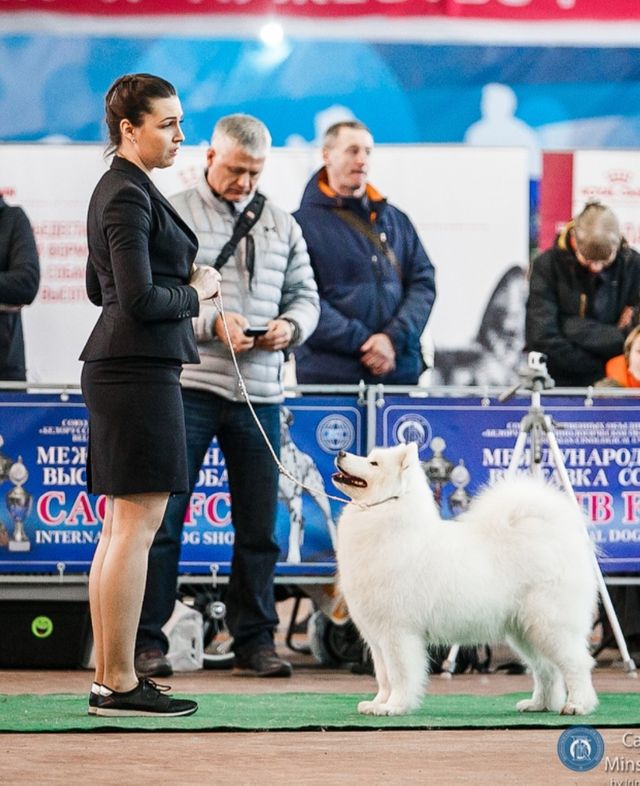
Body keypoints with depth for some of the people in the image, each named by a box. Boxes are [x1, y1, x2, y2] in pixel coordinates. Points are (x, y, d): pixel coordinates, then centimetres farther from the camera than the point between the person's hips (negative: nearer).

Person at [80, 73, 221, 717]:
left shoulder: (119, 189, 17)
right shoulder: (128, 196, -14)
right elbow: (140, 299, -20)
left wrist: (176, 280, 12)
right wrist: (195, 293, -4)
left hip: (116, 369, 11)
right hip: (139, 369, -11)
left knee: (120, 528, 12)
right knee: (137, 526, -8)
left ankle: (106, 677, 15)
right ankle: (119, 684, -6)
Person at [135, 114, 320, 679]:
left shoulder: (281, 225, 16)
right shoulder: (175, 215, 1)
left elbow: (304, 294, 19)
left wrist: (291, 326, -3)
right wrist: (212, 323, -18)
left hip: (259, 392, 4)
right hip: (188, 385, -4)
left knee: (259, 525, 7)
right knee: (164, 516, -2)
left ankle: (255, 640, 16)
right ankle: (147, 639, 4)